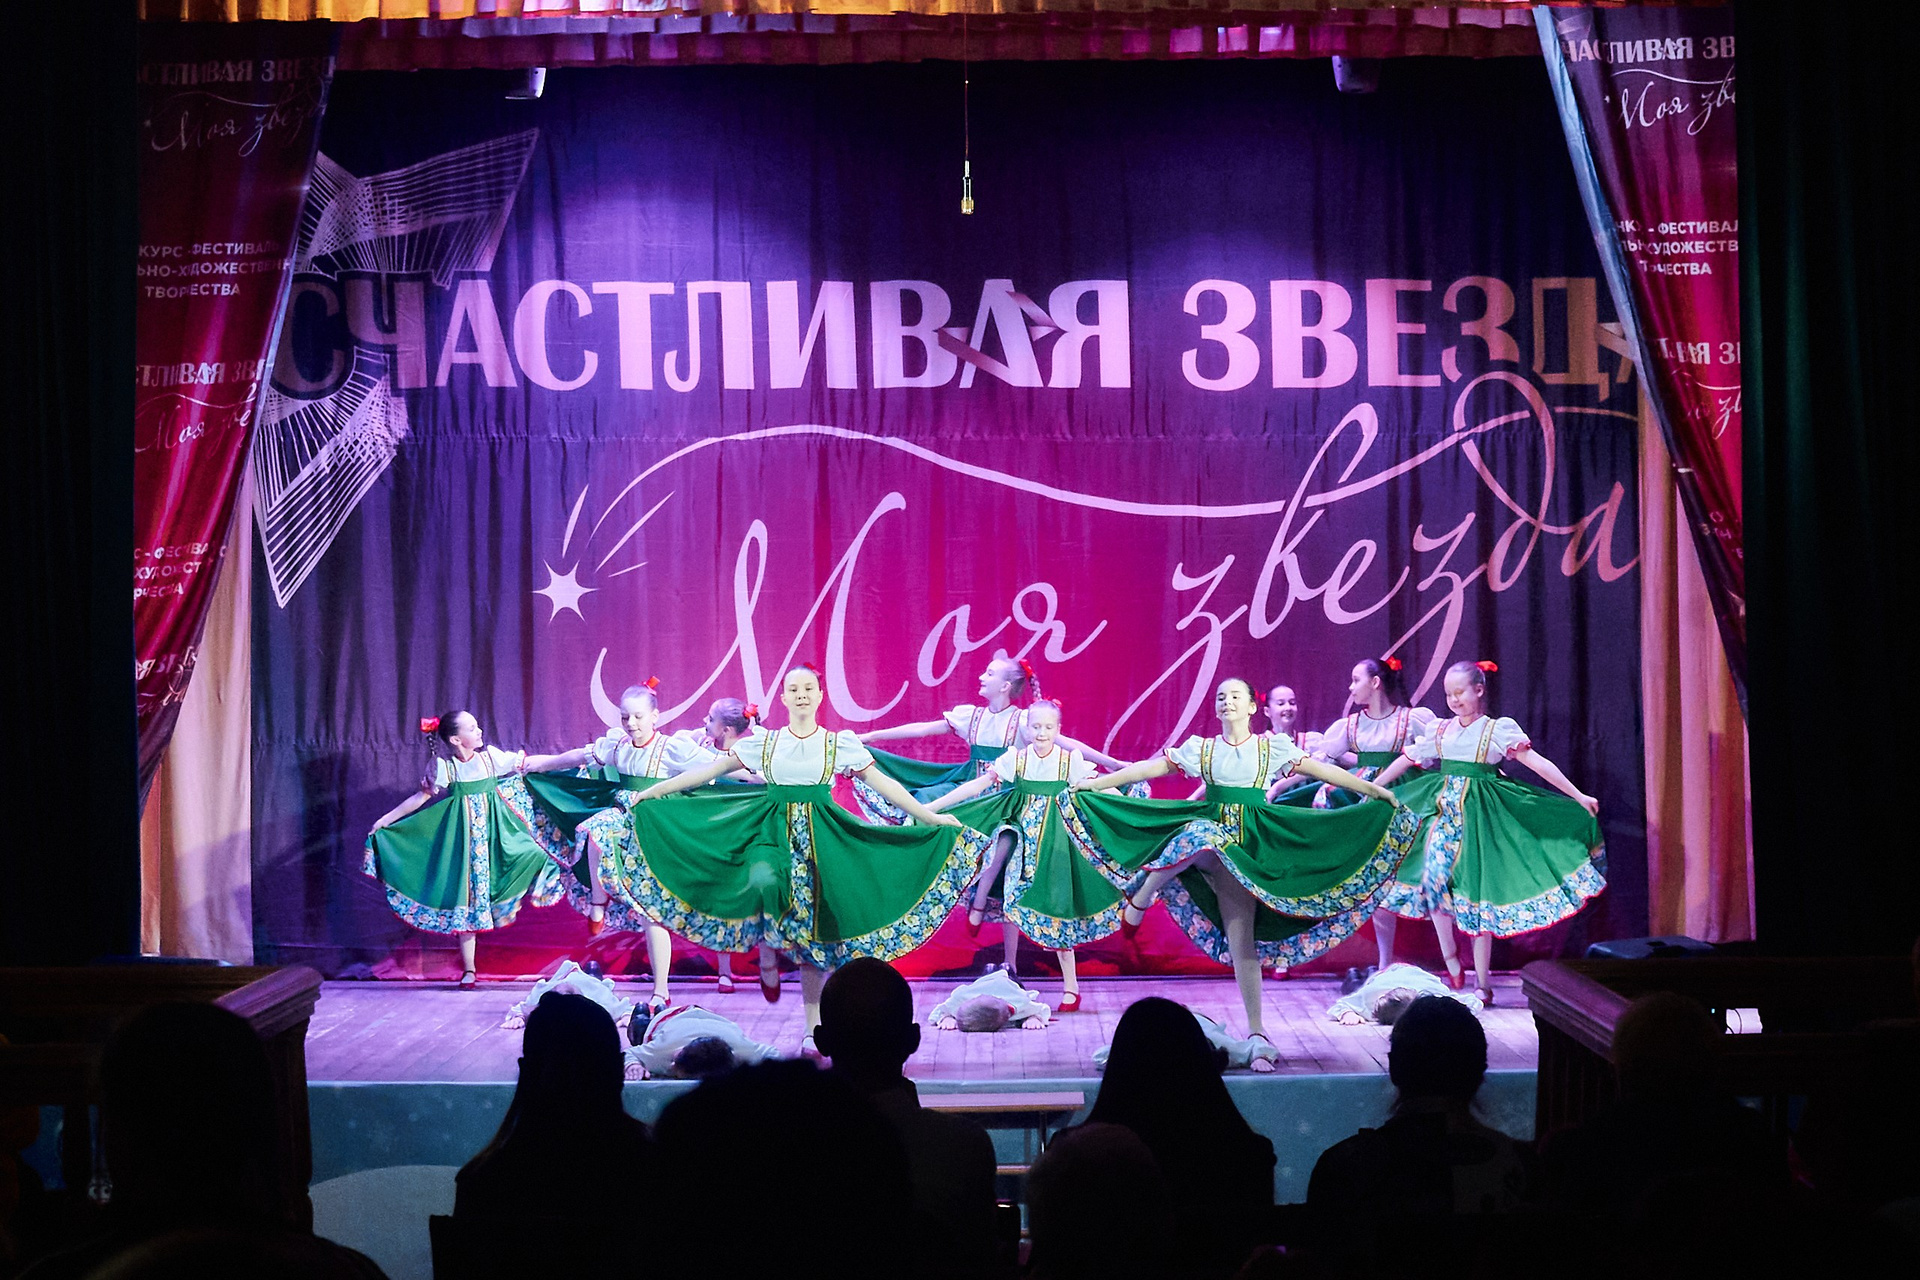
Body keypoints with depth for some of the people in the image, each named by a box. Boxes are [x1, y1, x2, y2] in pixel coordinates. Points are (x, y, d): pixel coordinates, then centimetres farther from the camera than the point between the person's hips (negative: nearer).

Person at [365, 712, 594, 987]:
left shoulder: (491, 757, -3)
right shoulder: (444, 767, -5)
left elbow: (536, 764, -2)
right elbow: (421, 797, 6)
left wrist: (582, 756, -6)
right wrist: (385, 819, 7)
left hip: (494, 828, 2)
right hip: (463, 832, -2)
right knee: (466, 893, 1)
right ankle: (468, 969, 8)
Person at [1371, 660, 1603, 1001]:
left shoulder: (1499, 729, -1)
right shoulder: (1442, 730, 11)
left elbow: (1537, 763, -5)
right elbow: (1406, 760, 18)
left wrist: (1579, 797, -9)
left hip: (1478, 816, -3)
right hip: (1442, 810, 3)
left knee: (1476, 892, -2)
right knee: (1433, 877, -18)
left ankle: (1482, 983, 6)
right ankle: (1450, 959, -1)